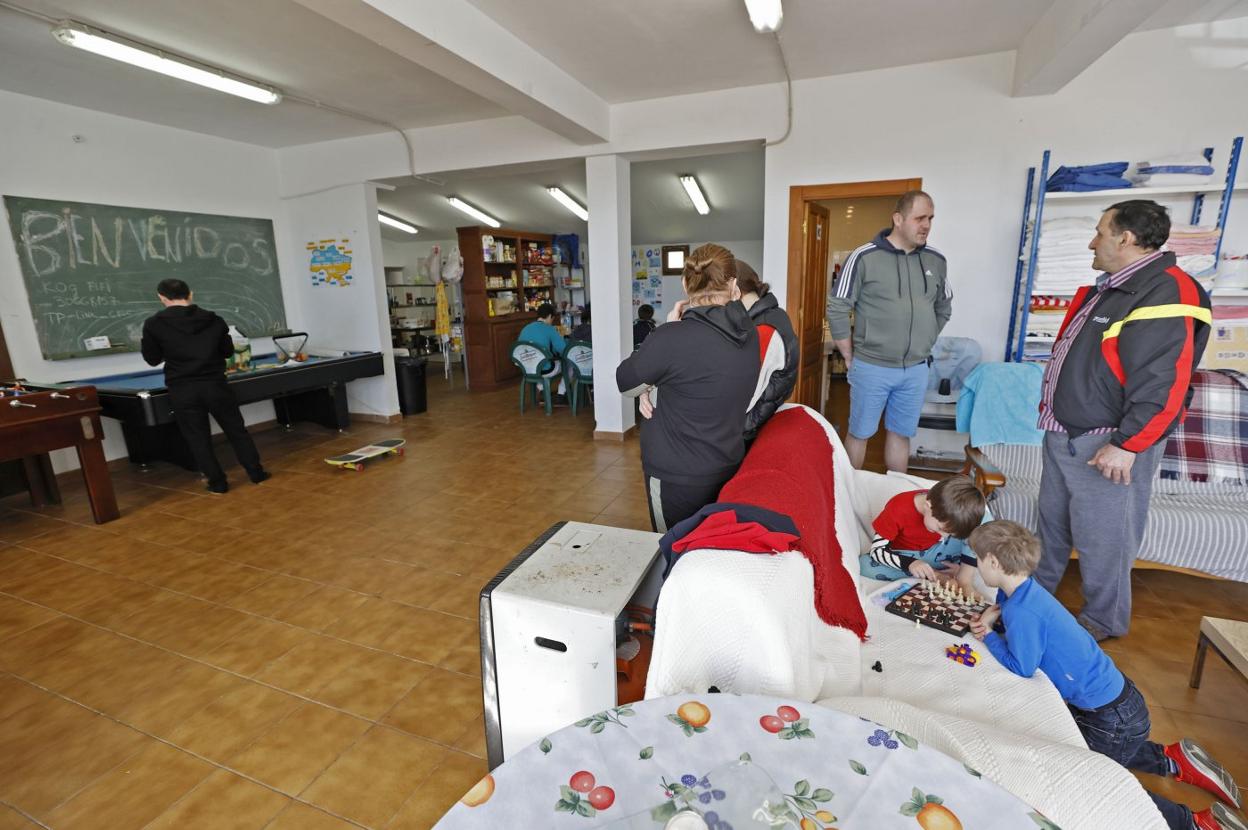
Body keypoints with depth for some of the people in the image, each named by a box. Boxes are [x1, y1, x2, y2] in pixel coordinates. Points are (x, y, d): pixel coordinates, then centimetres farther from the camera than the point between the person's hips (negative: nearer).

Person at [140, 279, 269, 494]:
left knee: (198, 439, 9)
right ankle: (256, 473, 15)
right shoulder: (213, 319, 2)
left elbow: (153, 360, 5)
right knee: (237, 430, 13)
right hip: (215, 385, 1)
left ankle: (218, 483, 14)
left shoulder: (154, 324, -3)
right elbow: (228, 351, 12)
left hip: (182, 391, -1)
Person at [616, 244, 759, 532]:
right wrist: (654, 387, -2)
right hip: (728, 466, 7)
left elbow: (625, 382, -5)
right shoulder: (749, 333, -2)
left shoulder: (672, 338, -23)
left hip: (677, 478, -6)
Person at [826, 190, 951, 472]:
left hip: (916, 370, 4)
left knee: (900, 434, 15)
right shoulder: (864, 257, -10)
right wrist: (850, 357, -6)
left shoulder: (936, 261, 5)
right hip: (871, 367, -4)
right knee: (859, 433, 7)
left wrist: (922, 346, 14)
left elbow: (944, 308, 19)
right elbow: (837, 309, -9)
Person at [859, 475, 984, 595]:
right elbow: (876, 550, -27)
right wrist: (909, 563, -42)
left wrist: (966, 579, -22)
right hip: (905, 557, -1)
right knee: (864, 564, -36)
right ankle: (939, 576, -19)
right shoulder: (899, 508, -30)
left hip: (935, 554, 1)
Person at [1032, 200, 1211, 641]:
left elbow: (1162, 385, -24)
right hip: (1064, 435, 10)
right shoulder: (1107, 288, 13)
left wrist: (1126, 444, -24)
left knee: (1102, 537, 5)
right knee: (1052, 520, 22)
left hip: (1104, 446, -10)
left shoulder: (1165, 295, -18)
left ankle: (1103, 621, 25)